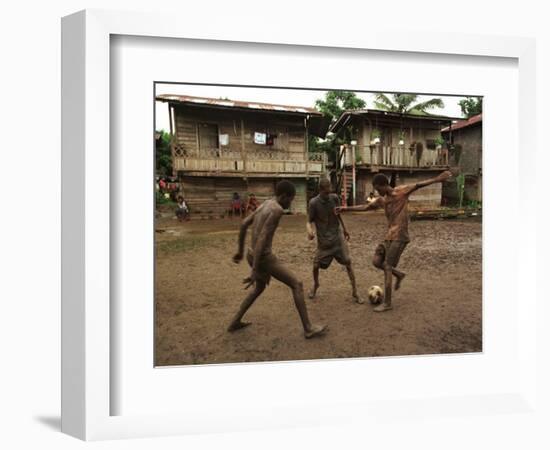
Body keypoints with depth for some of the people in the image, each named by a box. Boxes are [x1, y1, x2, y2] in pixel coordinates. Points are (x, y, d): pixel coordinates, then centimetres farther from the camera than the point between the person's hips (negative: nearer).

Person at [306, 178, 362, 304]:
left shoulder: (334, 198, -5)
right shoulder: (314, 202, -14)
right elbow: (309, 221, -10)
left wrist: (345, 229, 19)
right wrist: (310, 231, -31)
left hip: (338, 236, 2)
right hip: (323, 240, -2)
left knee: (348, 262, -6)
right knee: (316, 265, 0)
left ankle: (355, 292, 3)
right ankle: (315, 285, 32)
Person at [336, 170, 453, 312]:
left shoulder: (401, 191, -8)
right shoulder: (382, 199, 12)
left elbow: (418, 185, -20)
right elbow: (366, 207, 21)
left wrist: (437, 179, -33)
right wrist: (346, 208, 19)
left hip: (399, 237, -7)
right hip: (389, 236, 8)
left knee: (387, 267, -8)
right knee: (376, 261, 3)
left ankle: (387, 303, 0)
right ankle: (399, 274, 27)